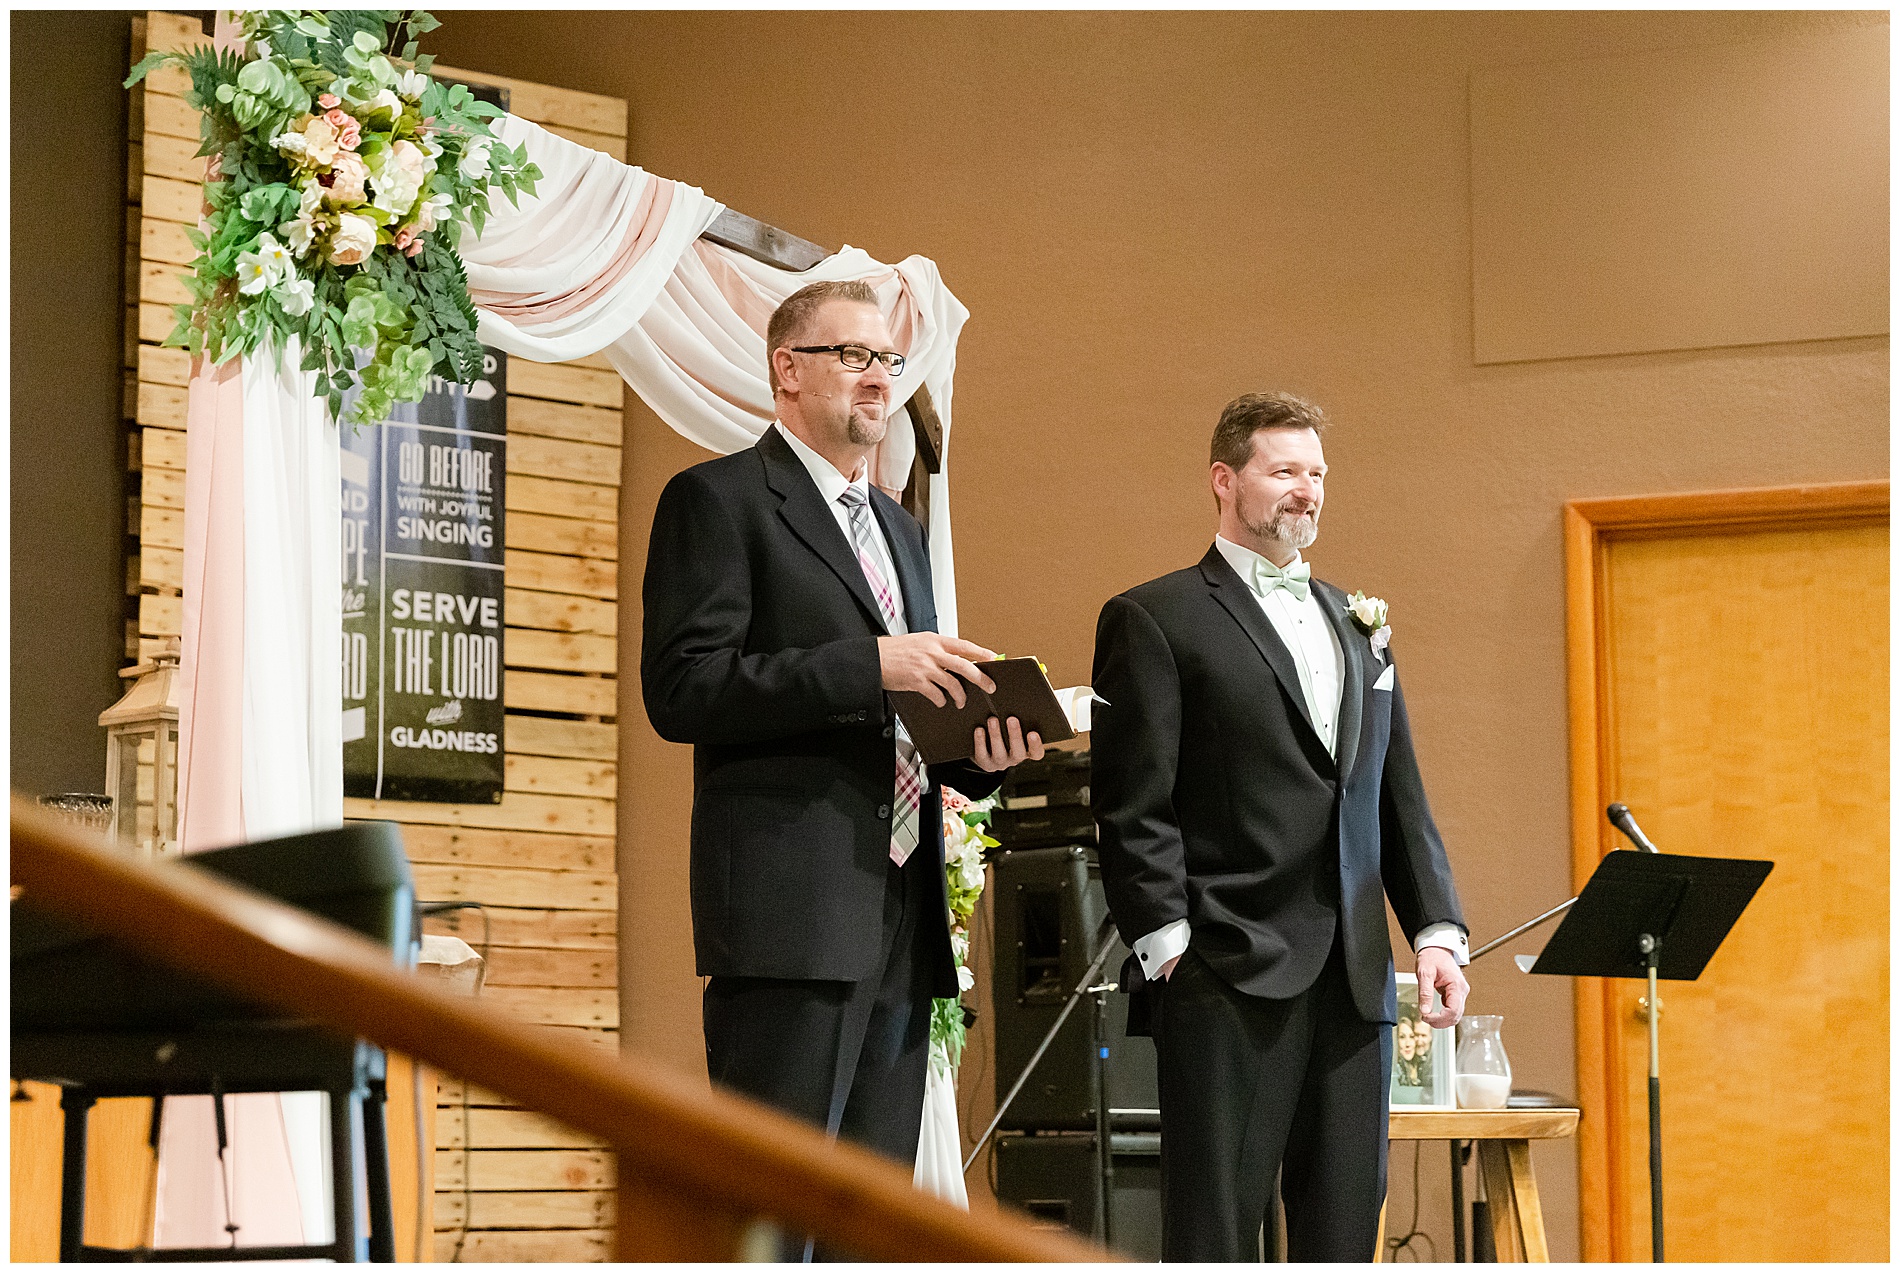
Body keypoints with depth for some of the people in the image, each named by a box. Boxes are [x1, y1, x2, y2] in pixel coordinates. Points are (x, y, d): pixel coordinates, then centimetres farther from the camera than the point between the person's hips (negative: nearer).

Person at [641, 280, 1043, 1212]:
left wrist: (978, 751, 6)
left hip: (901, 916, 8)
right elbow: (681, 690, -12)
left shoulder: (899, 530, 24)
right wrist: (870, 665, -19)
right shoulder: (717, 500, -1)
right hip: (790, 912, -8)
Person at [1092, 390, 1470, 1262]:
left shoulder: (1358, 626, 20)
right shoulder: (1155, 620, 0)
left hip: (1353, 981, 6)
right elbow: (1132, 807, -6)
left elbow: (1400, 797, 19)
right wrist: (1169, 945, -13)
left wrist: (1437, 928, 7)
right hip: (1228, 977, -6)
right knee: (1213, 1231, -5)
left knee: (1344, 1228, 6)